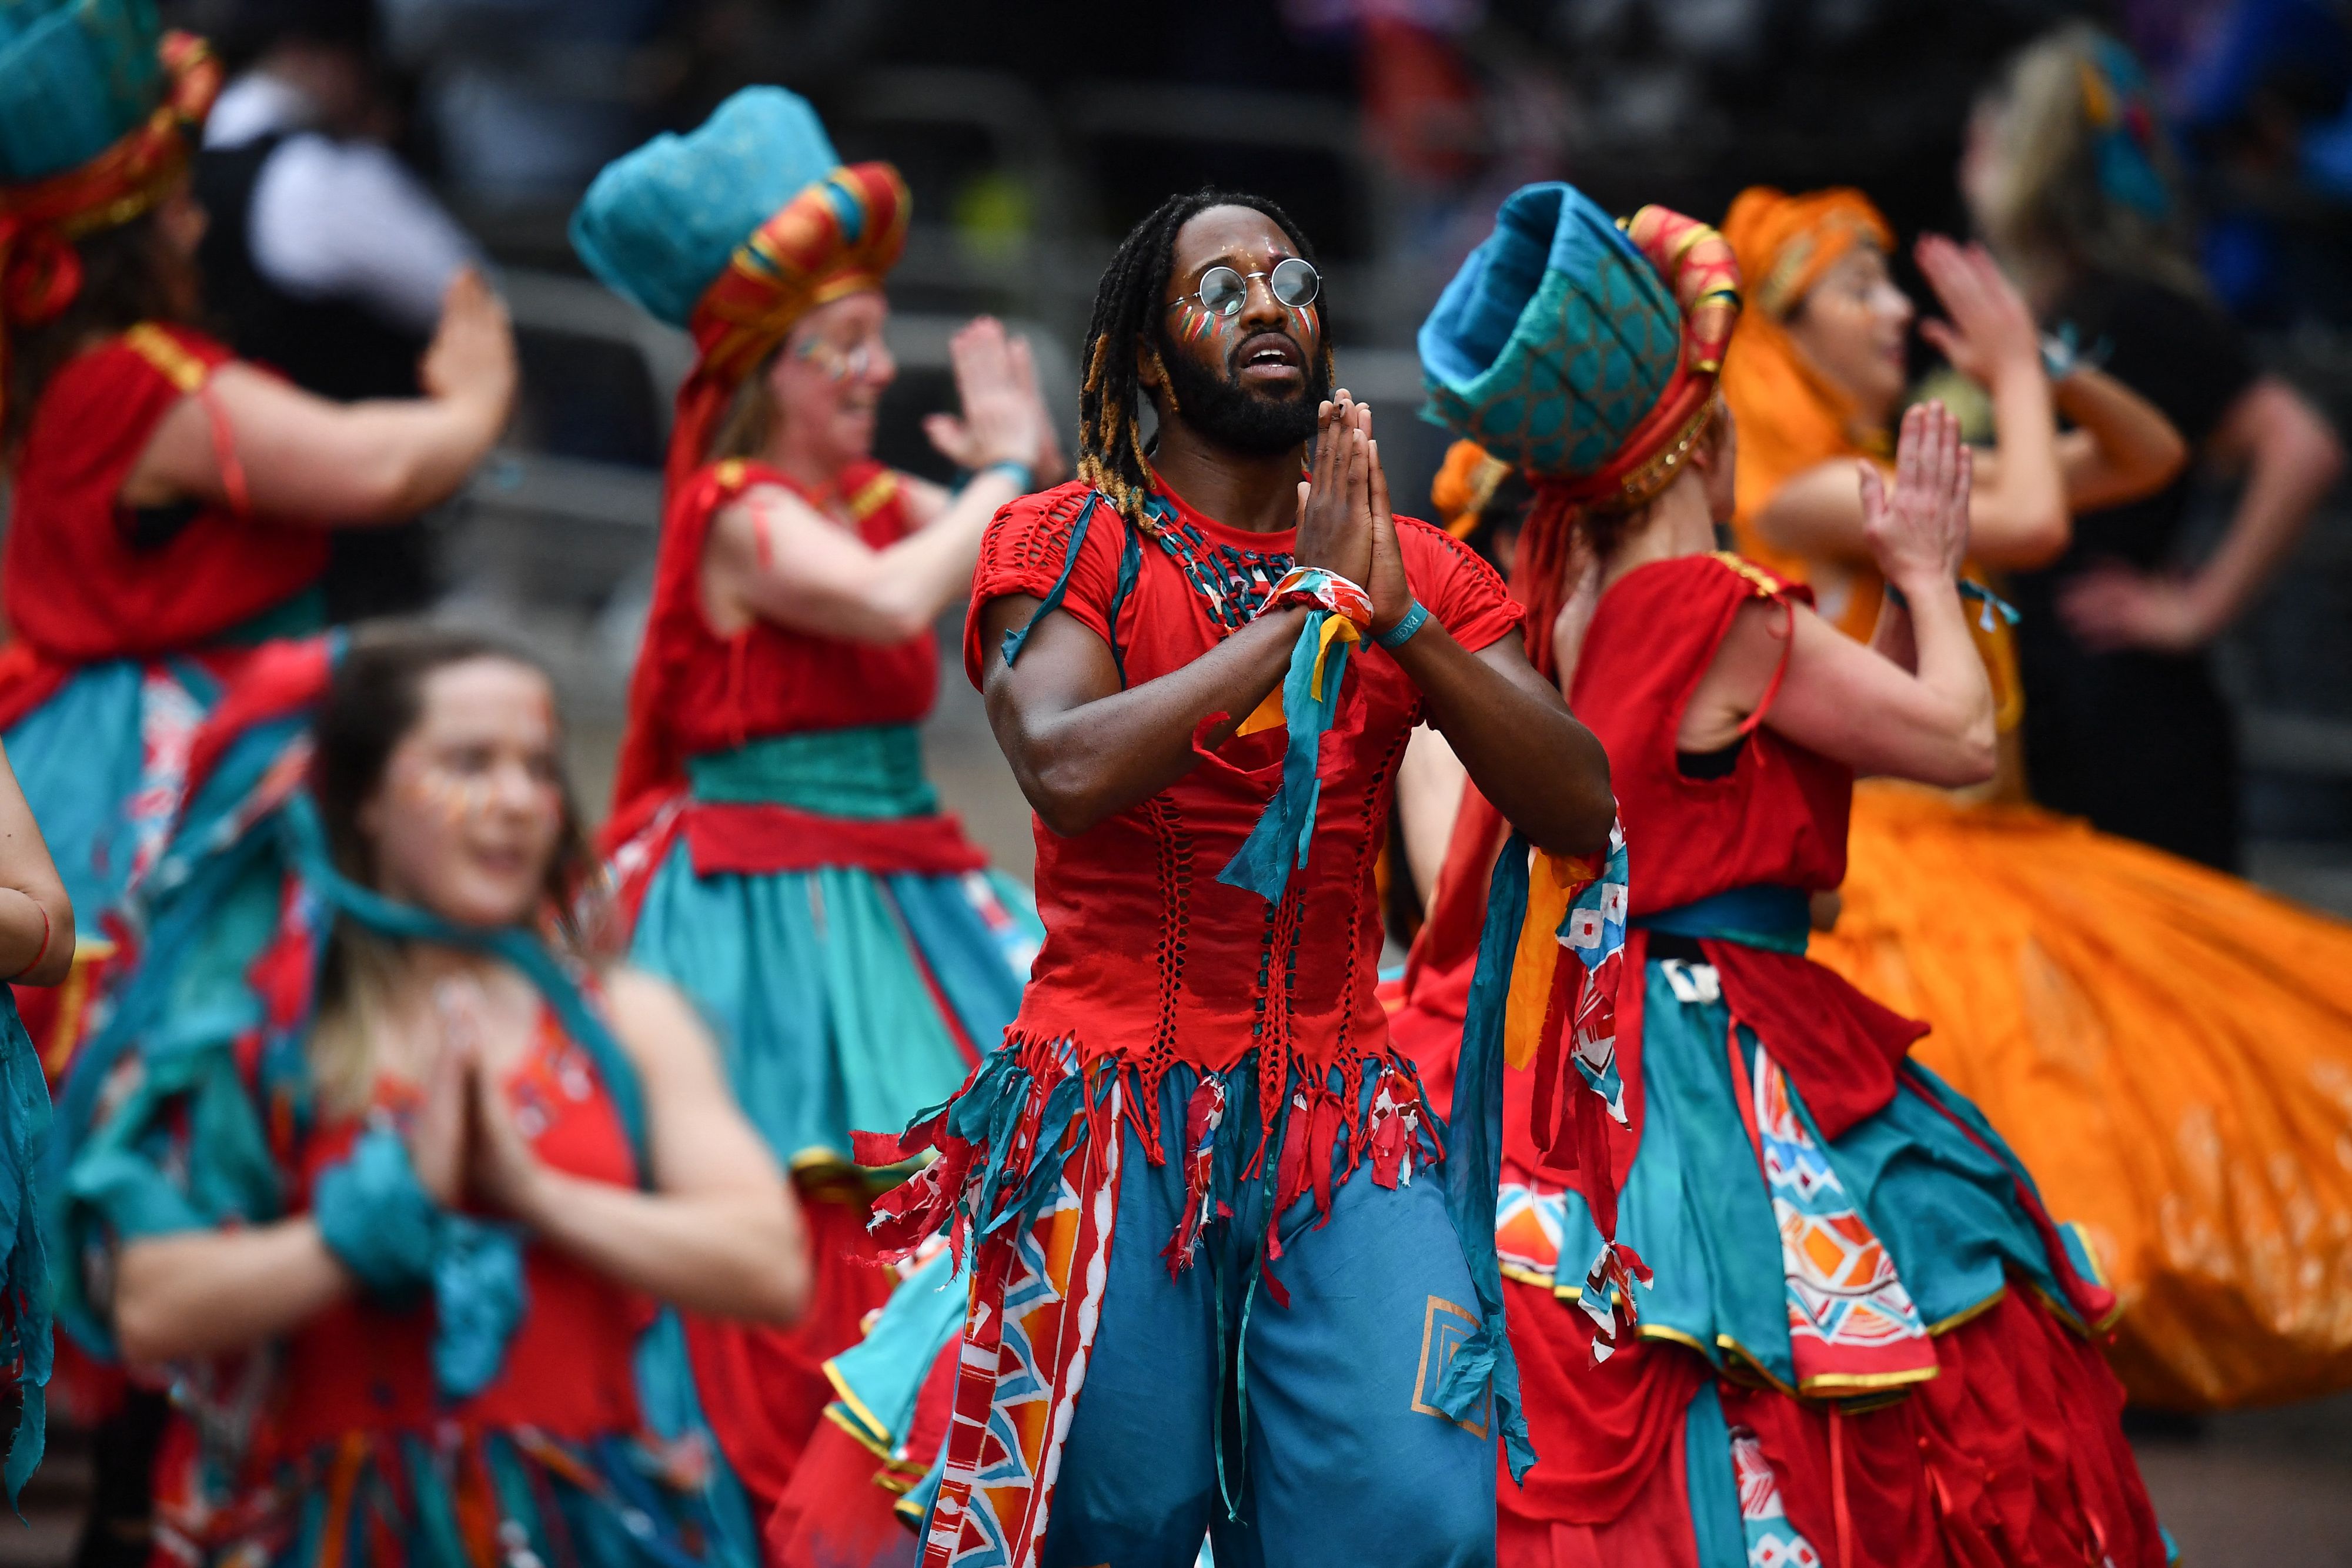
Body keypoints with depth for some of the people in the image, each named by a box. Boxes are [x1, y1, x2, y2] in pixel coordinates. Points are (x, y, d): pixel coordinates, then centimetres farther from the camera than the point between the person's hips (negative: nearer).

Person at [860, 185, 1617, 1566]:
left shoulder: (1422, 576, 13)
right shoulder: (1066, 546, 3)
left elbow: (1582, 809, 1)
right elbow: (1068, 768, -16)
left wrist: (1400, 618, -10)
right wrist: (1306, 607, -12)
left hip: (1339, 1109, 3)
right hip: (1115, 1095, -3)